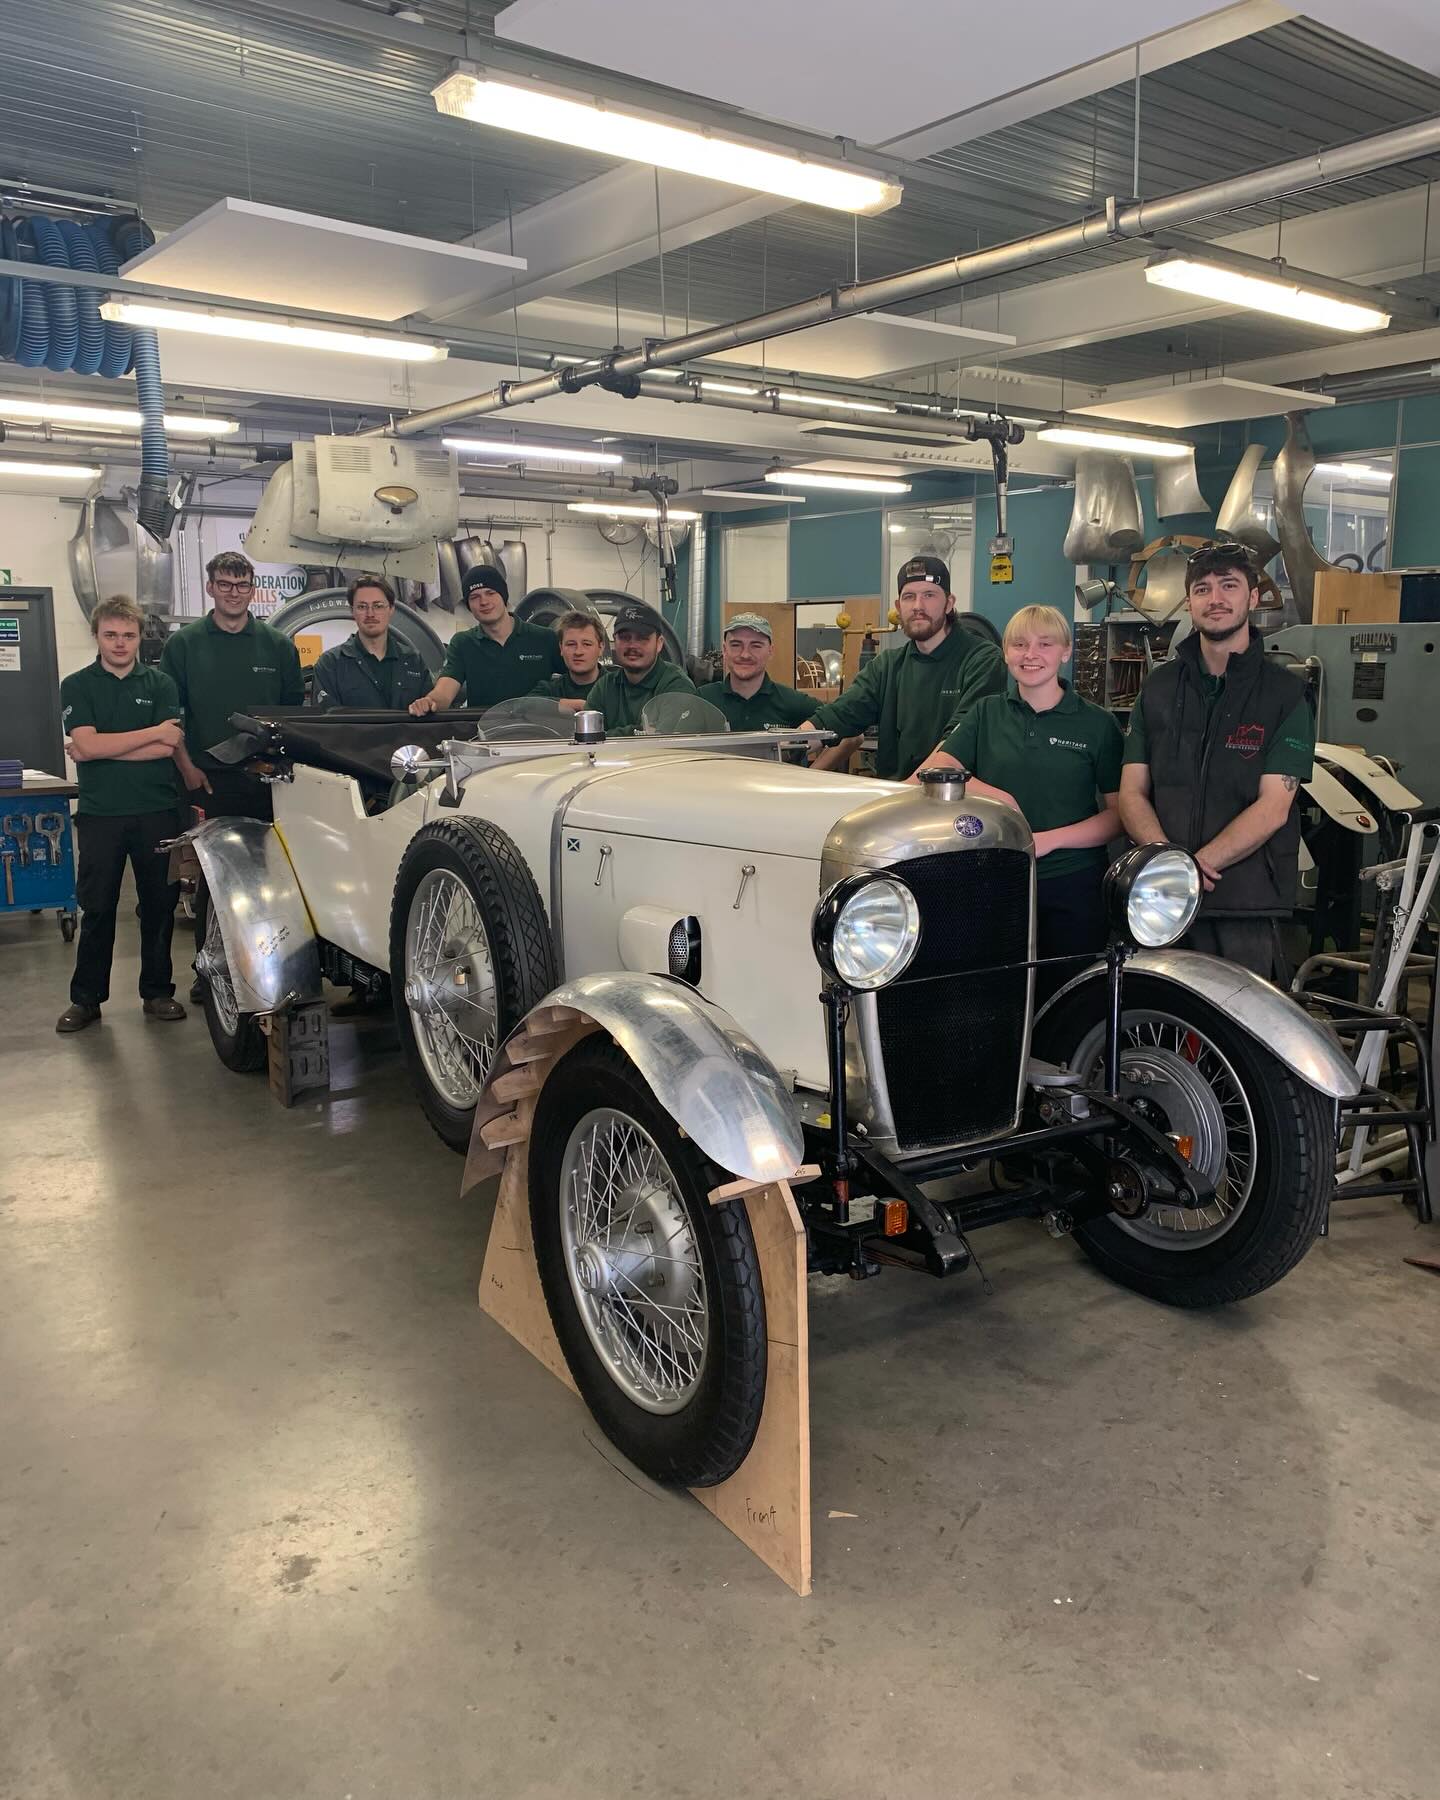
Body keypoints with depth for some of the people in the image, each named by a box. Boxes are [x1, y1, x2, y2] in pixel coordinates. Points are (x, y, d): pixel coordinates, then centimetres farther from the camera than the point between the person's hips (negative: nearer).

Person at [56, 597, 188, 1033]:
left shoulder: (160, 683, 6)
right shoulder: (77, 686, 5)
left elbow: (171, 747, -7)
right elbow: (87, 744, -11)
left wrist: (101, 749, -10)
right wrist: (154, 732, -10)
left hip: (158, 811, 1)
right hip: (100, 813, -1)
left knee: (160, 905, 6)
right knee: (97, 908, 4)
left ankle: (157, 992, 18)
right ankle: (86, 998, 13)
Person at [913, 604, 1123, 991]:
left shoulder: (1098, 724, 2)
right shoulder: (987, 713, 7)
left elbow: (1119, 813, -1)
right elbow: (929, 775, -3)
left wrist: (1048, 839, -13)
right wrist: (992, 794, -19)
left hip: (1072, 889, -1)